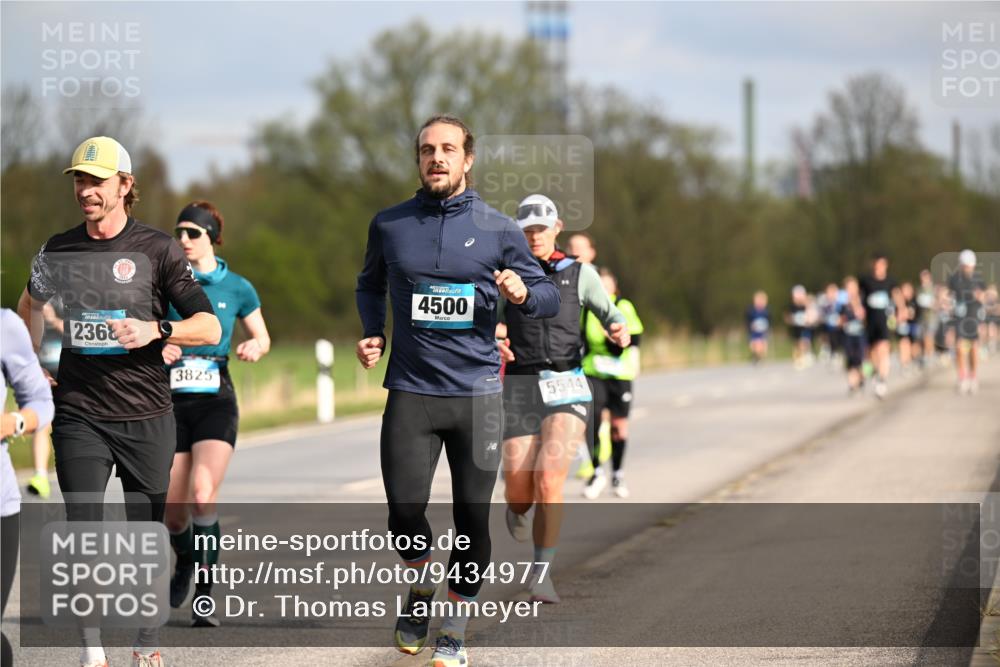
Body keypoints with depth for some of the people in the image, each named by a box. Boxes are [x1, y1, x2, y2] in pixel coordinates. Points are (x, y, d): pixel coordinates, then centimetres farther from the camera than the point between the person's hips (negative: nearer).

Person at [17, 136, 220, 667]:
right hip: (79, 417, 1)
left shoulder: (155, 249, -2)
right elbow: (30, 304, 29)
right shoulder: (59, 250, 7)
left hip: (146, 417, -1)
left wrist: (156, 330, -21)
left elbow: (210, 327, -5)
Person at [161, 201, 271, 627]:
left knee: (202, 495, -23)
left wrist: (254, 347, -8)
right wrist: (155, 348, -14)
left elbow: (263, 338, 15)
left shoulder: (237, 288, 3)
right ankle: (185, 562, 38)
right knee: (173, 512, 2)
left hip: (215, 403, -2)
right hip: (171, 403, 2)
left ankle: (205, 596, -13)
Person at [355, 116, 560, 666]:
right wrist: (373, 333, 9)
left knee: (473, 518, 1)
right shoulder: (389, 225, 7)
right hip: (411, 391, 0)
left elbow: (550, 298, 8)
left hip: (477, 392, 0)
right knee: (405, 513, -8)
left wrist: (523, 294, -13)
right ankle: (421, 587, 24)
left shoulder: (498, 229, 3)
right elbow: (370, 285, 25)